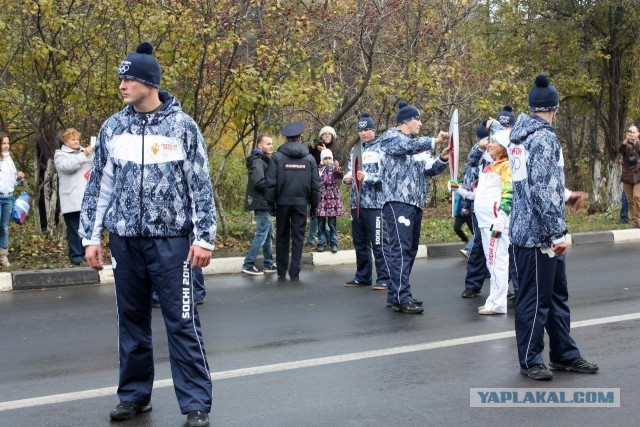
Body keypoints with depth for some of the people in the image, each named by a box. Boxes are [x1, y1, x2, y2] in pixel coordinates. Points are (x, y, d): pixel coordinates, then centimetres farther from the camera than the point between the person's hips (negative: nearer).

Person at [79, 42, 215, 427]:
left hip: (171, 238, -4)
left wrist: (204, 237, -7)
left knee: (182, 322, -3)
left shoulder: (181, 125, -2)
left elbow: (201, 185, -3)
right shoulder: (113, 128, 7)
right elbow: (99, 185, 11)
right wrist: (91, 236, 7)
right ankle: (134, 394, 26)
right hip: (125, 239, 4)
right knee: (131, 320, 12)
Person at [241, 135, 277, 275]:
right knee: (261, 235, -8)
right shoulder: (258, 161, -14)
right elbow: (258, 182, -25)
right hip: (262, 203, -10)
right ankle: (248, 265, -4)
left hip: (265, 203, 10)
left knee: (269, 235, 14)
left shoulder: (264, 160, 18)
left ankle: (269, 264, 21)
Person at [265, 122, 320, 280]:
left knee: (282, 237, 11)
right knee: (298, 237, 4)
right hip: (301, 202, 0)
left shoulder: (277, 157, -3)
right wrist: (314, 203, 13)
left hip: (282, 202, 0)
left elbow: (270, 182, -6)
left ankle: (281, 271, 16)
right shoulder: (309, 158, 4)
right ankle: (294, 272, 2)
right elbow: (316, 184, 5)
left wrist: (270, 201, 2)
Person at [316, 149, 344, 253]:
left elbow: (341, 176, -18)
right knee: (321, 223, 4)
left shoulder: (334, 169, 2)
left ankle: (334, 244, 5)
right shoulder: (319, 171, 9)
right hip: (321, 200, 2)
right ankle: (321, 244, 10)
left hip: (332, 199, -2)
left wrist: (338, 169, -36)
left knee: (332, 223, 0)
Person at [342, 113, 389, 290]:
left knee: (378, 242, -6)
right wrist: (347, 178, -5)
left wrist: (367, 177, -25)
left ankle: (384, 278, -1)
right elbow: (350, 171, 17)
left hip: (375, 203, -6)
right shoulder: (355, 150, 16)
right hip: (356, 202, 6)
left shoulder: (381, 149, -2)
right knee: (359, 242, 13)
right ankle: (362, 276, 24)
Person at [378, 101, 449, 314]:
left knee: (410, 250, 8)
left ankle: (395, 293, 14)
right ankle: (401, 298, -18)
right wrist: (435, 141, -15)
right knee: (401, 249, -15)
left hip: (415, 202, 9)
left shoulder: (417, 145, 25)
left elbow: (428, 170, 20)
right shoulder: (390, 137, 1)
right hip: (397, 201, -9)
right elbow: (408, 146, -19)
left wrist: (442, 159, 4)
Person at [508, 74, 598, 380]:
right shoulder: (543, 138, -17)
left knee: (557, 295, 17)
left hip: (527, 228, 10)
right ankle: (530, 360, 12)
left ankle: (564, 354, 26)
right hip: (537, 234, -10)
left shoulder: (520, 134, 13)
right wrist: (557, 233, -20)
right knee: (535, 299, 1)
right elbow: (543, 191, -23)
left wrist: (566, 196, 35)